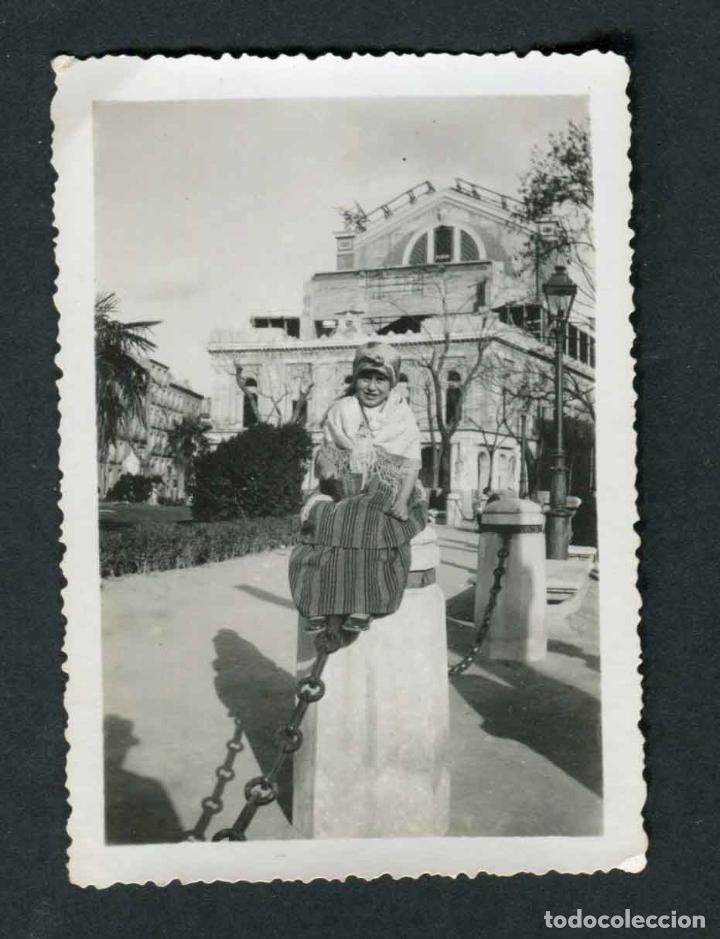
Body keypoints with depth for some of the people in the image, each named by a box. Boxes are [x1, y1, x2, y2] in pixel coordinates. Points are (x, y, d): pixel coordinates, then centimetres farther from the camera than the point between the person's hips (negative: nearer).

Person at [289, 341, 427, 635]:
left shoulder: (402, 418, 9)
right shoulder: (340, 412, 13)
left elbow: (411, 464, 0)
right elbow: (324, 455, 11)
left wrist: (402, 501, -16)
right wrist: (327, 469, -13)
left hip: (388, 496, -1)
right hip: (345, 495, 2)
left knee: (372, 532, -33)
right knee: (322, 526, -28)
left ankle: (362, 608, -32)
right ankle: (319, 607, -28)